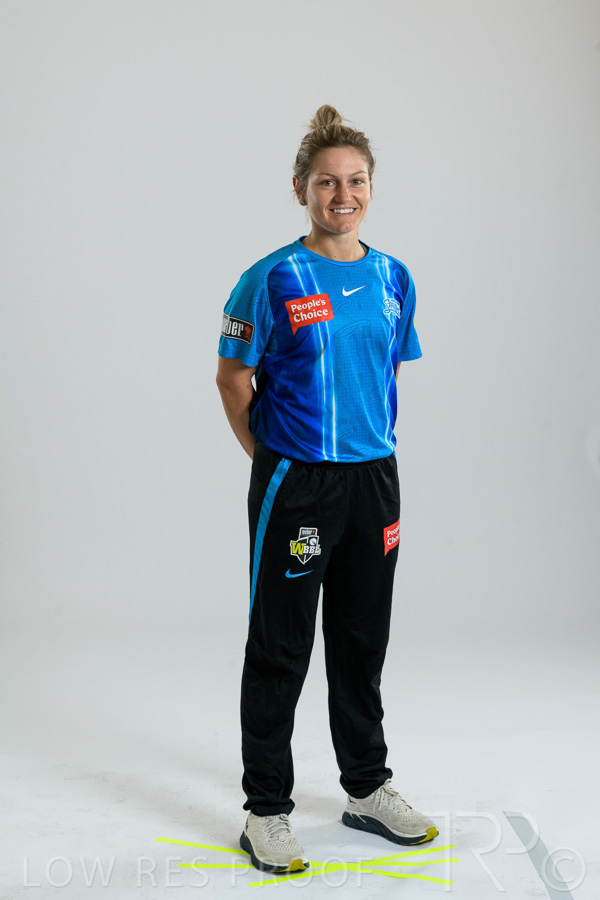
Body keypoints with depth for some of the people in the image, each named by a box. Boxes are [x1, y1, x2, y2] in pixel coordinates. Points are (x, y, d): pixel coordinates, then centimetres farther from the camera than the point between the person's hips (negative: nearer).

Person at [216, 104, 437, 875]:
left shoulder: (393, 278, 6)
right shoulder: (273, 280, -9)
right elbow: (233, 377, -3)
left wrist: (375, 450, 11)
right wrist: (270, 458, -2)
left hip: (373, 479, 5)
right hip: (294, 484, -5)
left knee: (362, 642, 16)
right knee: (279, 650, 4)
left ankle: (367, 789, 31)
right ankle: (265, 810, 17)